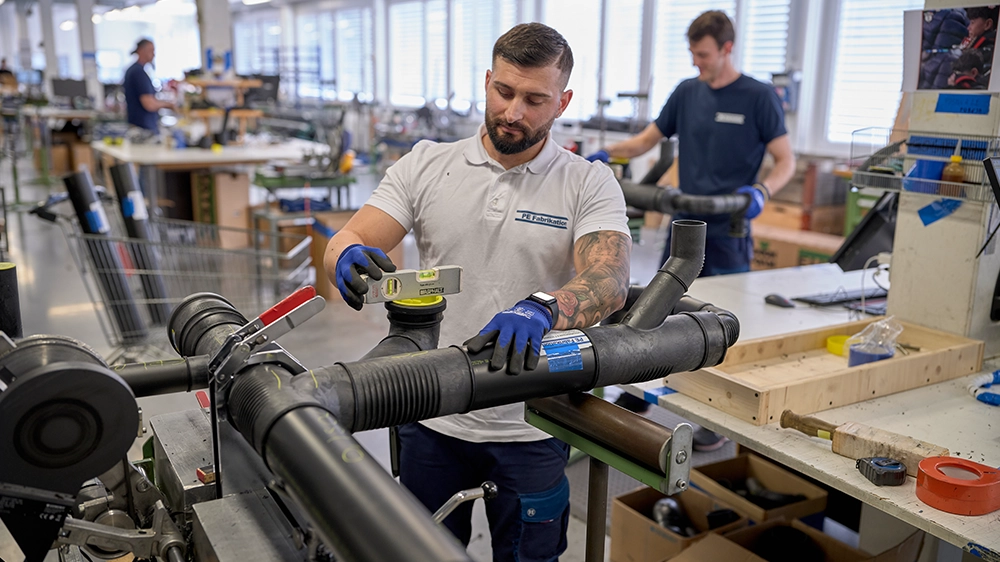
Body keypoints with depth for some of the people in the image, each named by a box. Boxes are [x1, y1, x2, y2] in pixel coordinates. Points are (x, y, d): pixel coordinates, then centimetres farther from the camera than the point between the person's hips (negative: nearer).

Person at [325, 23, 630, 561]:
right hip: (431, 419, 2)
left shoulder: (589, 184, -6)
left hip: (533, 429, -1)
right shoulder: (425, 165, 0)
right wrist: (349, 257, -31)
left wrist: (540, 310, -41)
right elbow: (346, 242, -7)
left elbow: (609, 282, -21)